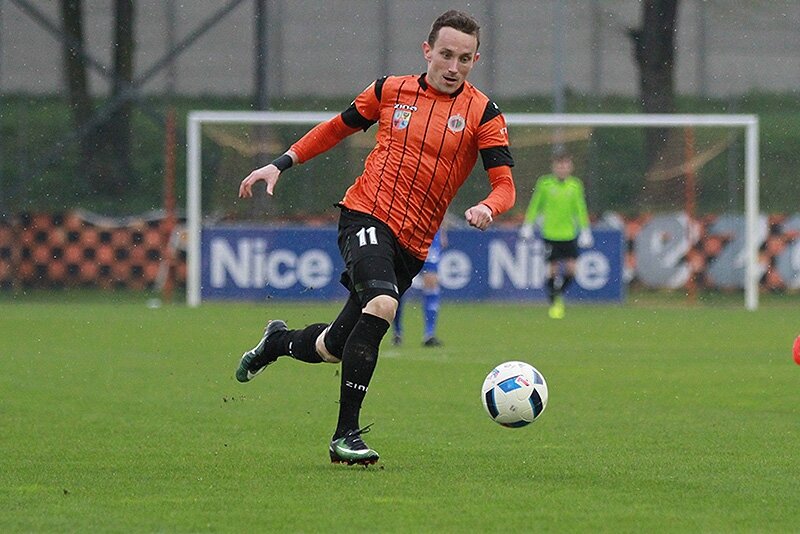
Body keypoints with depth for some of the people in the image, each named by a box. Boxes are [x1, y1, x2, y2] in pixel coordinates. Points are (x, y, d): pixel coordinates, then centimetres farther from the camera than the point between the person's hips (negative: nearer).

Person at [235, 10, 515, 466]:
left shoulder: (483, 114, 1)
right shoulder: (390, 91, 5)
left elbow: (505, 185, -5)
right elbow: (339, 127, 21)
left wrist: (487, 208, -27)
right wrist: (281, 164, 16)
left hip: (411, 245, 2)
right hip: (367, 214, -2)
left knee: (333, 348, 9)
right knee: (382, 304, -31)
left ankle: (278, 342, 45)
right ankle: (346, 435, -25)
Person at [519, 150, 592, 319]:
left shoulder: (575, 185, 1)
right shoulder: (544, 183, -3)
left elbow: (581, 209, 7)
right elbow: (534, 205, 5)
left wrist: (585, 230, 5)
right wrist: (527, 225, 4)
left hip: (569, 234, 2)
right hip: (550, 234, -2)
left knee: (571, 268, -6)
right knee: (552, 269, -3)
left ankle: (559, 295, 21)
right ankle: (553, 304, 13)